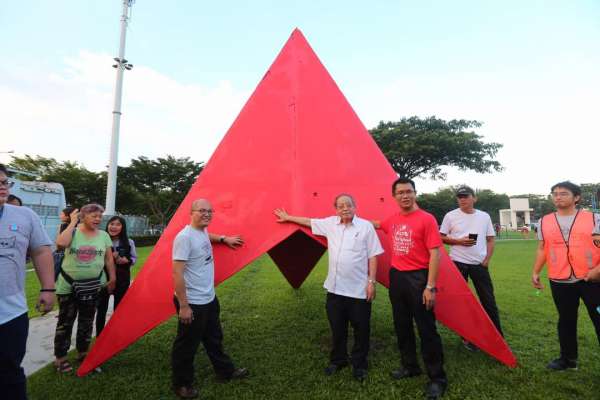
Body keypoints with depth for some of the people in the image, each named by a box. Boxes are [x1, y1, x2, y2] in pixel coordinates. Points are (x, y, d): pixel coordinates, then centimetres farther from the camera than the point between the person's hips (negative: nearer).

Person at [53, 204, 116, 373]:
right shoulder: (73, 232, -8)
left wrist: (112, 278, 6)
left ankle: (83, 353, 31)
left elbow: (109, 259, 6)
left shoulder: (104, 235, 1)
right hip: (68, 285, -3)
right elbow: (61, 243, -31)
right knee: (65, 321, 7)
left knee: (87, 322, 14)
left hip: (92, 285, 3)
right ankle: (60, 357, 22)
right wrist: (72, 223, -20)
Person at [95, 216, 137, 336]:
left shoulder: (129, 242, -4)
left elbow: (134, 258, 5)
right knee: (101, 308, 7)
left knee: (119, 309, 13)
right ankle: (99, 336, 25)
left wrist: (126, 260, -15)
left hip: (122, 279, 2)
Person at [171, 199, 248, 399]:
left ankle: (225, 371, 42)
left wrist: (224, 239, 26)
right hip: (193, 303, -9)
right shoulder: (185, 237, -23)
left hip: (209, 298, 9)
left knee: (214, 338, 24)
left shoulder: (203, 231, 3)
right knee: (187, 345, 11)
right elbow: (177, 273, -25)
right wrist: (183, 305, -24)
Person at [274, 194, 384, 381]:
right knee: (337, 327, 17)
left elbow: (373, 256, -5)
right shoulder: (330, 223, 5)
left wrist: (371, 281, -9)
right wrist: (288, 217, 24)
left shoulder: (366, 226, -6)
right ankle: (337, 360, 37)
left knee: (361, 329, 10)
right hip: (335, 288, 4)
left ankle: (359, 364, 30)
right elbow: (309, 221, 18)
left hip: (359, 289, -3)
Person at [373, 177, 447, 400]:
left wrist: (430, 287, -18)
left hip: (418, 277, -6)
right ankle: (410, 366, 37)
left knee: (426, 328, 2)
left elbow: (435, 254, -15)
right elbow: (376, 224, 29)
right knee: (402, 325, 17)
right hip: (396, 277, 6)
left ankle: (437, 378, 20)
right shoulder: (392, 220, 5)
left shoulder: (426, 219, -12)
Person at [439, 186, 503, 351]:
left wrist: (487, 260, -3)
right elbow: (441, 238, -1)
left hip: (479, 264, 2)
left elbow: (491, 239, 8)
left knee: (489, 300, 7)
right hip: (458, 263, -2)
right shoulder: (451, 216, -3)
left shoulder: (484, 216, 5)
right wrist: (459, 241, -16)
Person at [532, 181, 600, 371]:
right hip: (559, 281, 2)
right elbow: (542, 249, 11)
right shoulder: (544, 222, 6)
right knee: (566, 320, 13)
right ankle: (568, 358, 28)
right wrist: (535, 272, 6)